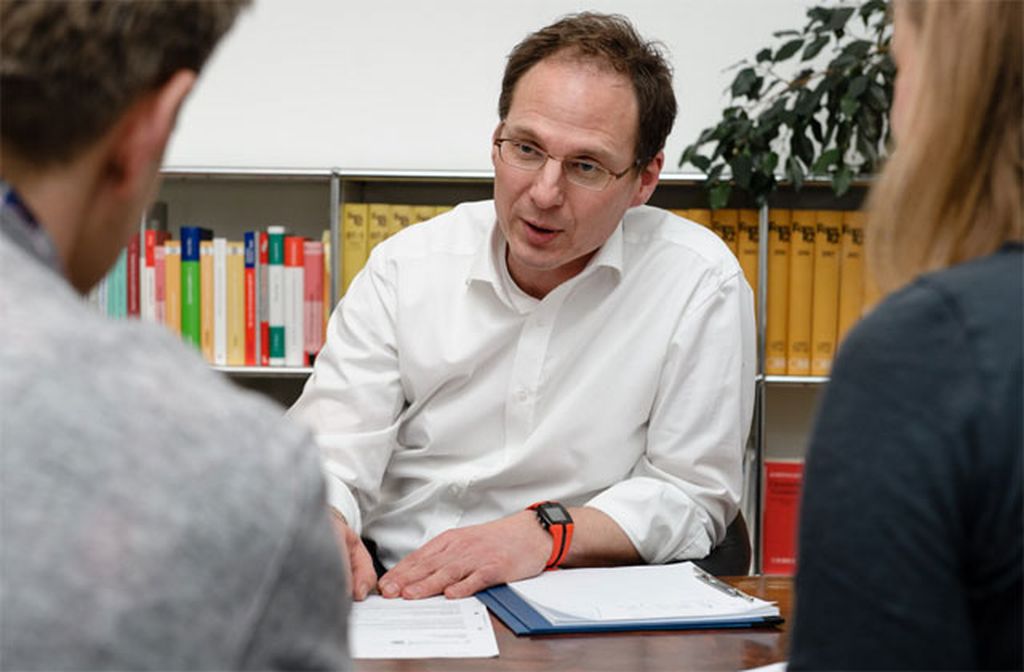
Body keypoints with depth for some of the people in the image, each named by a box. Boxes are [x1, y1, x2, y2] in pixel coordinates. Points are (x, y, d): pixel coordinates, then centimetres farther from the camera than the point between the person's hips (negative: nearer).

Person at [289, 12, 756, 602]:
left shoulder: (700, 283, -6)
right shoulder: (405, 266, 2)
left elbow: (691, 493, -3)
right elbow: (332, 451, -2)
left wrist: (546, 532, -20)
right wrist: (322, 527, -26)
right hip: (389, 591, 0)